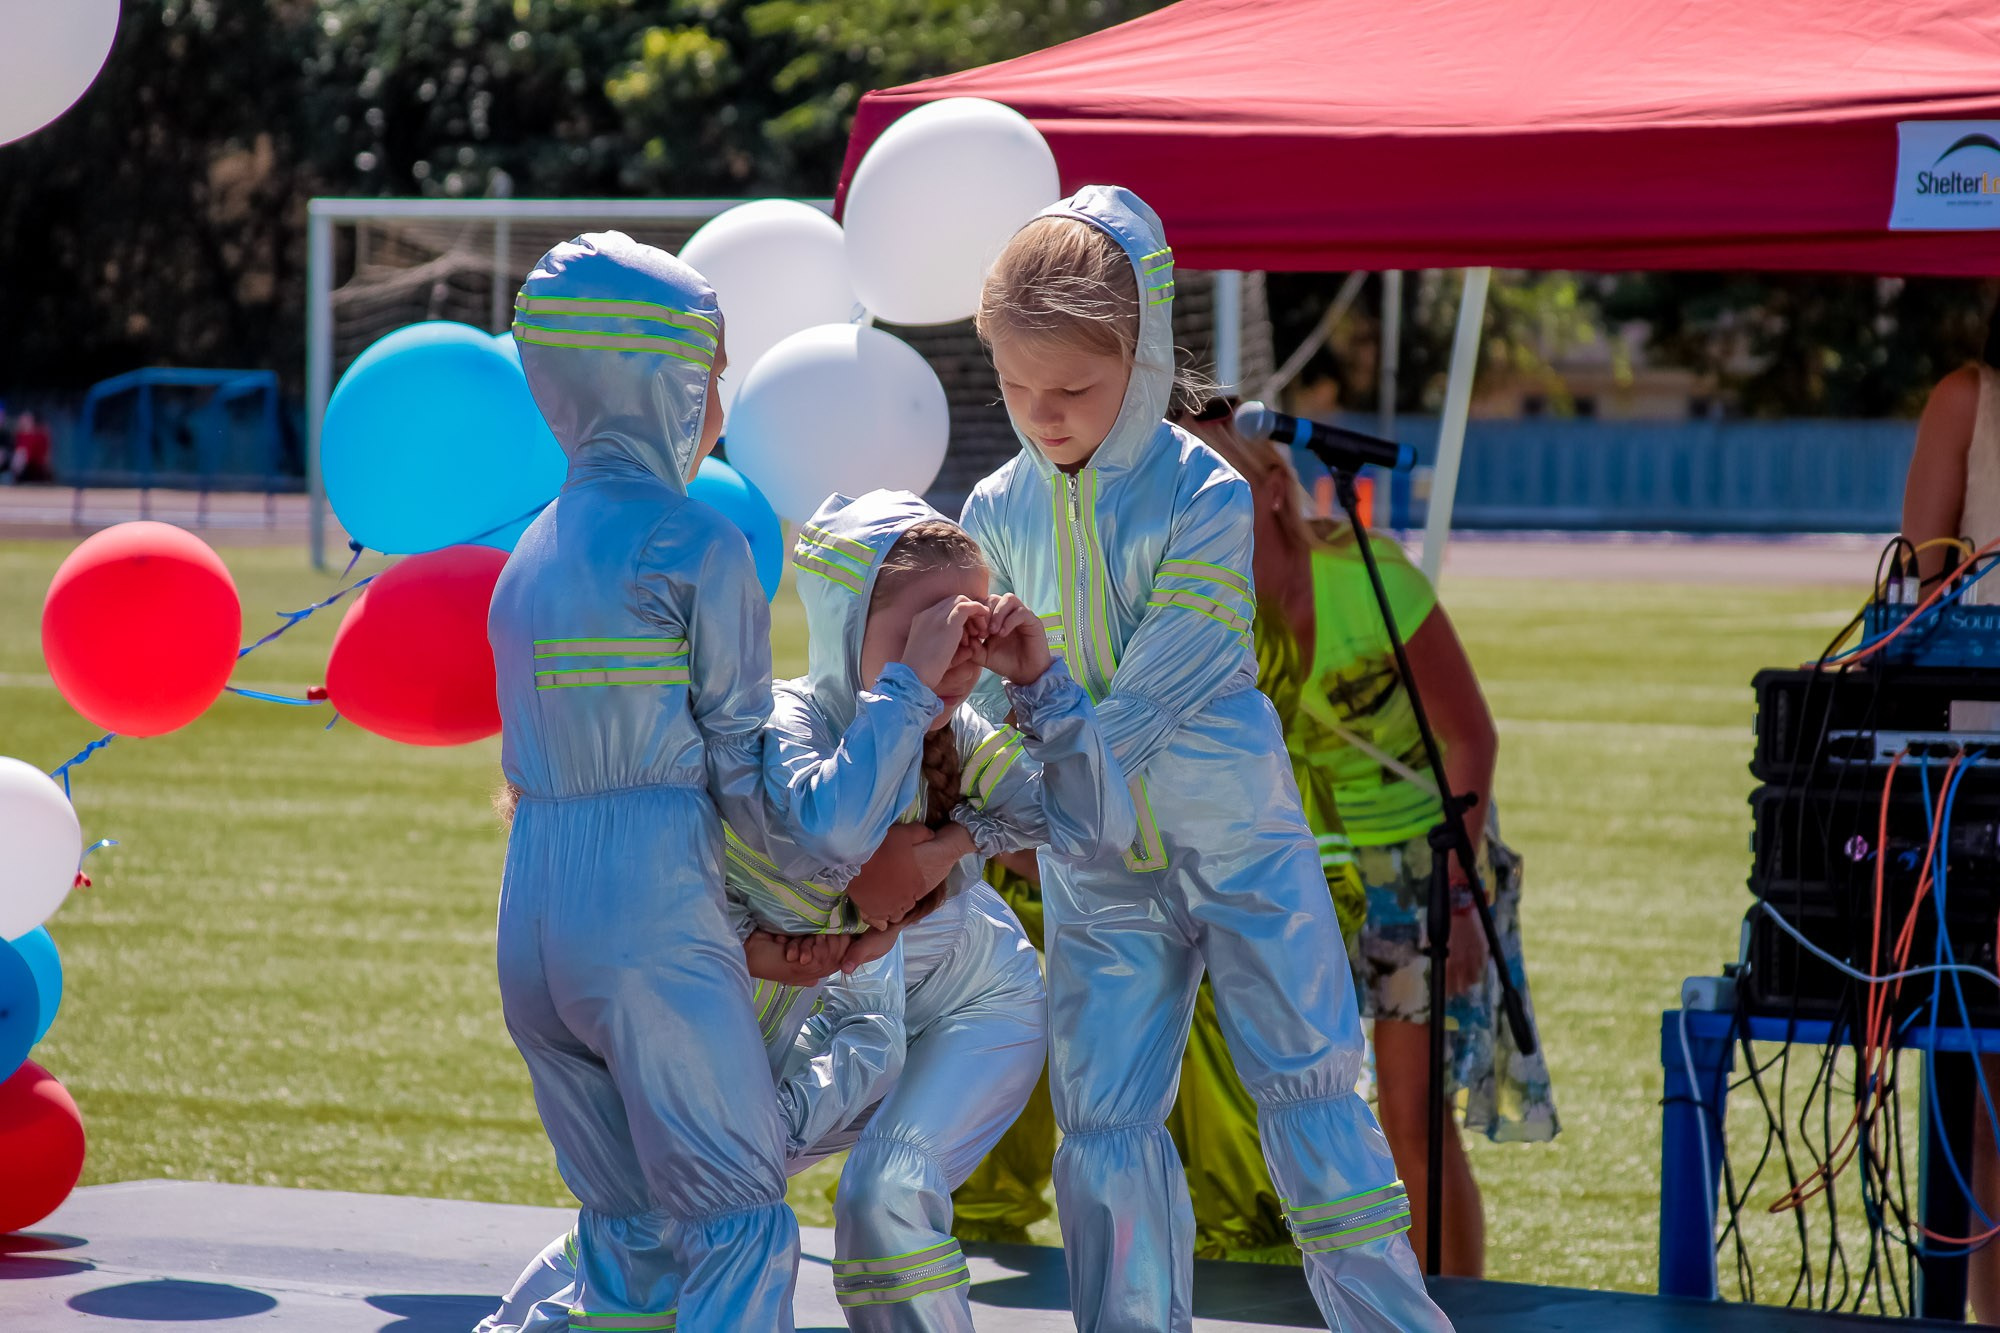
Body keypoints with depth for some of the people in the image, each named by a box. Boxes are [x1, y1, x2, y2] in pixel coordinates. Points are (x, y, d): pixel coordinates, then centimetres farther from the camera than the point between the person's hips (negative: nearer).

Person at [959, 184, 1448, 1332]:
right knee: (1104, 1129, 2)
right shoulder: (998, 516, -3)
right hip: (1096, 873, 4)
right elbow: (994, 709, -4)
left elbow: (1147, 705, -25)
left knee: (1311, 1092, 0)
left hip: (1241, 843, -3)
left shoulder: (1204, 496, -17)